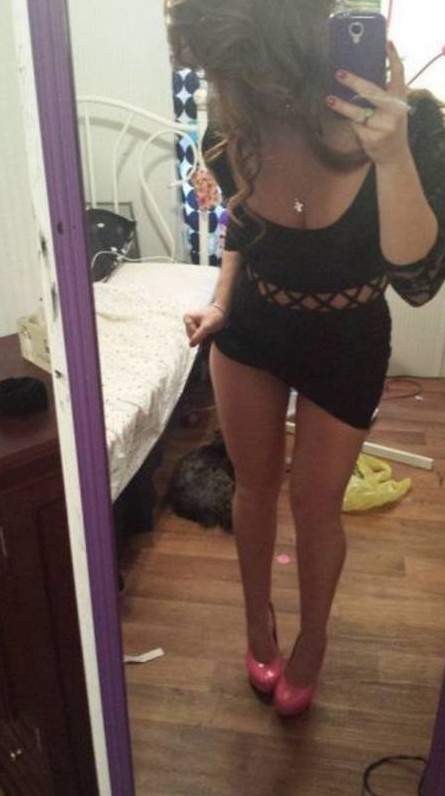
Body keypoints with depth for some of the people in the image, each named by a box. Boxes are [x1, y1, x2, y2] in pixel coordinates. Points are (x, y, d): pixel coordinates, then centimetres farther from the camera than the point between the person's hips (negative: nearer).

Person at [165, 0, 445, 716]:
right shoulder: (234, 134, -17)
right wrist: (220, 306, -8)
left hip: (346, 343, -2)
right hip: (252, 328, 3)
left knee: (315, 502, 9)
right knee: (254, 483, 16)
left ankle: (313, 637, 39)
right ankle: (258, 618, 43)